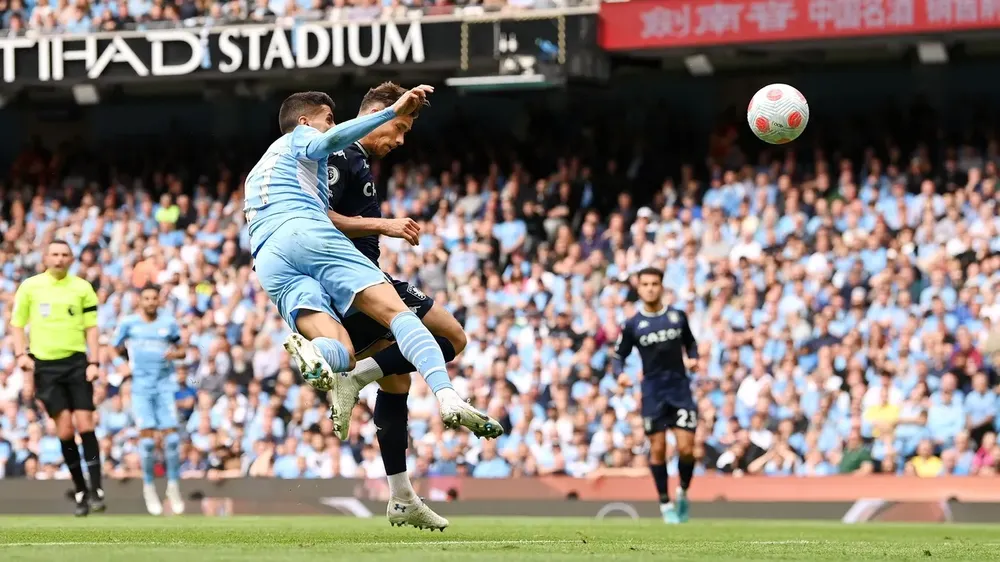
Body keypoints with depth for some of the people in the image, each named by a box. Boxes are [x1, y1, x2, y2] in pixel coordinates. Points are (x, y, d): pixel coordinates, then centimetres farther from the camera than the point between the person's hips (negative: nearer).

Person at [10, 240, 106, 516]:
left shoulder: (82, 288, 4)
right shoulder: (30, 287, 4)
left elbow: (91, 327, 6)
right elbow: (17, 324, 9)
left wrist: (93, 363, -3)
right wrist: (22, 355, -5)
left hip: (76, 362, 0)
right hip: (45, 365, 0)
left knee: (85, 425, -8)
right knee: (64, 430, -5)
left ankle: (96, 490, -4)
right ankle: (80, 492, 4)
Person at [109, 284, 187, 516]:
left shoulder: (168, 323, 8)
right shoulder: (128, 323, 5)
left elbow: (182, 350, 16)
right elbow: (114, 351, 13)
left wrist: (175, 353, -7)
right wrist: (121, 364, -8)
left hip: (165, 385, 1)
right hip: (140, 385, -1)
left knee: (171, 435, -7)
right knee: (147, 435, -11)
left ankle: (174, 486, 8)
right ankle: (149, 487, 4)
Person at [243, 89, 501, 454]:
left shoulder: (256, 173, 42)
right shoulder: (299, 137, 20)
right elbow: (329, 140, -4)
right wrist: (393, 111, -11)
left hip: (267, 261, 6)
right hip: (307, 232, -6)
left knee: (342, 356, -11)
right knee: (396, 311, -14)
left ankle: (308, 349, -49)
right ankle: (448, 399, -37)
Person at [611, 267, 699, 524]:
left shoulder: (678, 317, 6)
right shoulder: (632, 325, 2)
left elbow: (690, 343, 20)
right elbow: (618, 356, 8)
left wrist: (693, 358, -1)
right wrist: (620, 373, -12)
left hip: (680, 388, 0)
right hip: (653, 390, 0)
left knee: (686, 448, -8)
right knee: (657, 449, -1)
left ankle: (683, 492, 18)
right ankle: (665, 503, 12)